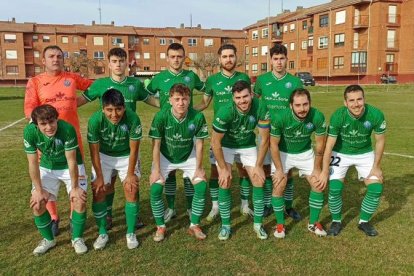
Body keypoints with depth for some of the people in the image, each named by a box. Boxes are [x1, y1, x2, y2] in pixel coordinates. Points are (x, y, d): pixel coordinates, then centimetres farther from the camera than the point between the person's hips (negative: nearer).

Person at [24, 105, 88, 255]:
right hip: (47, 168, 3)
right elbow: (33, 163, -16)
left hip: (71, 167, -2)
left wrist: (75, 187, -18)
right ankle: (48, 239, 18)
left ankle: (77, 238, 8)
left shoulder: (67, 129, -33)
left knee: (80, 201, -16)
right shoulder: (29, 132, -25)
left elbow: (71, 161, -25)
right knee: (37, 203, -6)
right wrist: (39, 190, -13)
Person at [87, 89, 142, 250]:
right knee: (98, 192, -6)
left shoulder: (132, 118, -32)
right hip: (103, 156, 1)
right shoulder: (95, 120, -29)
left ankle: (131, 233, 6)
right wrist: (99, 177, -11)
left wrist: (130, 174, -14)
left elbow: (134, 150, -19)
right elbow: (94, 152, -17)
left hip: (126, 156, -1)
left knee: (131, 190, -10)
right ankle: (102, 233, 11)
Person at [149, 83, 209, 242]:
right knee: (155, 188, -15)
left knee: (202, 186, -12)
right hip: (165, 157, -1)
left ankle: (194, 225, 9)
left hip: (188, 157, 1)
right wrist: (156, 170, -16)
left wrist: (199, 168, -9)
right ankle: (160, 227, 8)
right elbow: (156, 145, -17)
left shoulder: (198, 117, -25)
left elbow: (199, 144, -12)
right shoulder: (161, 117, -27)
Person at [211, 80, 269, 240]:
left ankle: (258, 224, 12)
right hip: (226, 146, -2)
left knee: (259, 181, -5)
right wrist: (223, 168, -18)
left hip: (248, 145, 2)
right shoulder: (225, 111, -32)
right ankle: (225, 225, 5)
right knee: (225, 183, -12)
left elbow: (264, 139, -15)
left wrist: (258, 166, -12)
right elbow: (215, 142, -22)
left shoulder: (260, 108, -27)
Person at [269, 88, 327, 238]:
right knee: (278, 187, -11)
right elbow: (274, 144, -18)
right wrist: (279, 169, -14)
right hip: (282, 153, -2)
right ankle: (280, 224, 10)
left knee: (318, 185, -2)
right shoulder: (279, 117, -32)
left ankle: (313, 223, 18)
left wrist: (317, 168, -5)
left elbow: (320, 143, -11)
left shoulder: (318, 117, -26)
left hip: (305, 153, 2)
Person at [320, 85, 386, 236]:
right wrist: (325, 172, -19)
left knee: (376, 189, -5)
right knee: (335, 189, -14)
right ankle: (336, 221, 13)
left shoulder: (376, 115, -26)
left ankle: (364, 221, 20)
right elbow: (329, 145, -22)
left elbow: (380, 140, -9)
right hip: (341, 154, -2)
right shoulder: (338, 116, -30)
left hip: (365, 154, 2)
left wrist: (376, 166, -5)